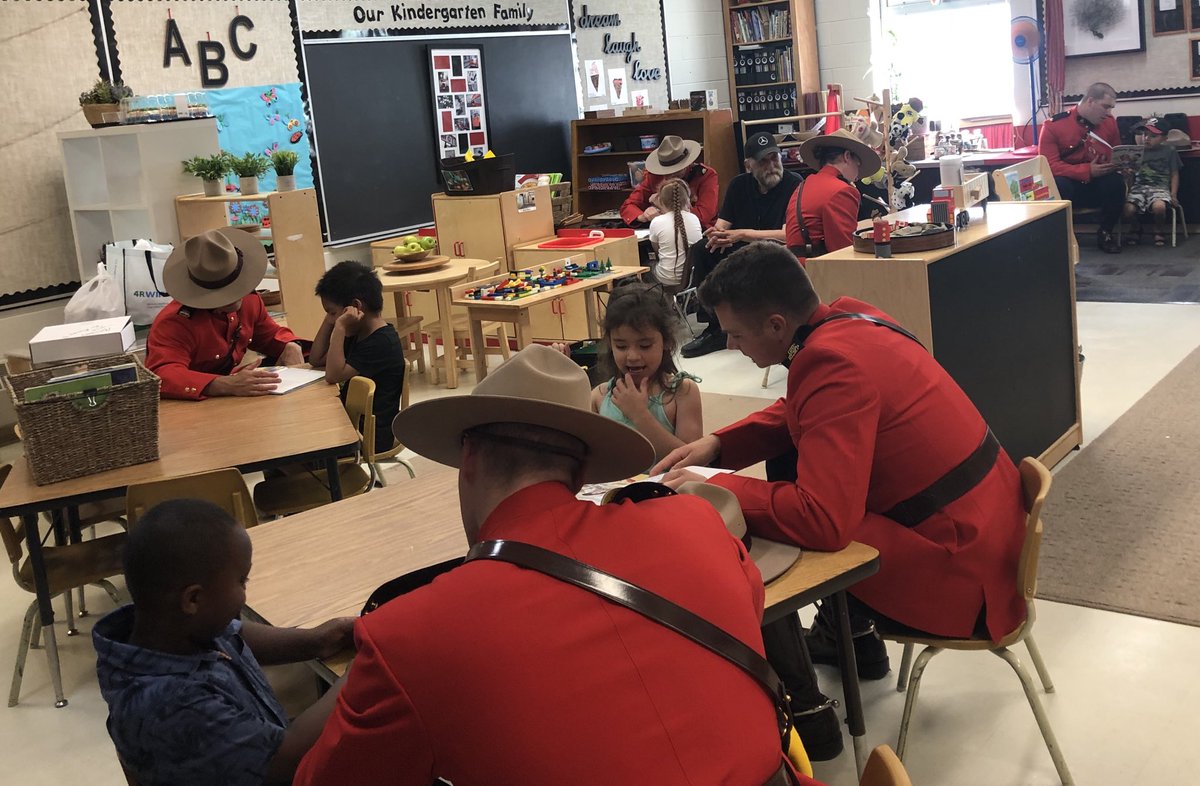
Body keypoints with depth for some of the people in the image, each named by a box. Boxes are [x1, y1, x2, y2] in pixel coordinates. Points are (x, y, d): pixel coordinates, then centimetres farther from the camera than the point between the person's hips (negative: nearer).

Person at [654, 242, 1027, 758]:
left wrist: (714, 488, -18)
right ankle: (849, 636, 33)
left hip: (954, 565, -10)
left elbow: (822, 521, -31)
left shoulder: (835, 364, -27)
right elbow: (796, 415, 19)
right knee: (786, 469, 20)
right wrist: (718, 445, 6)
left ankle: (801, 712, 11)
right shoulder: (846, 319, 1)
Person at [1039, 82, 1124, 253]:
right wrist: (1088, 171, -26)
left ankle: (1105, 233, -7)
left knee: (1116, 181, -28)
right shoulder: (1054, 125, -12)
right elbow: (1049, 165, -18)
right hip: (1068, 183, -3)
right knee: (1059, 185, -37)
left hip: (1097, 187, 4)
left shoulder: (1109, 122, 2)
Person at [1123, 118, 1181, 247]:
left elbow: (1174, 174, 11)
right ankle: (1135, 229, 8)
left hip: (1160, 187, -2)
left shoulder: (1169, 152, 9)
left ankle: (1160, 231, -2)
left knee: (1159, 206, -37)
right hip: (1139, 186, 2)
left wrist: (1173, 194, -3)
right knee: (1128, 208, -29)